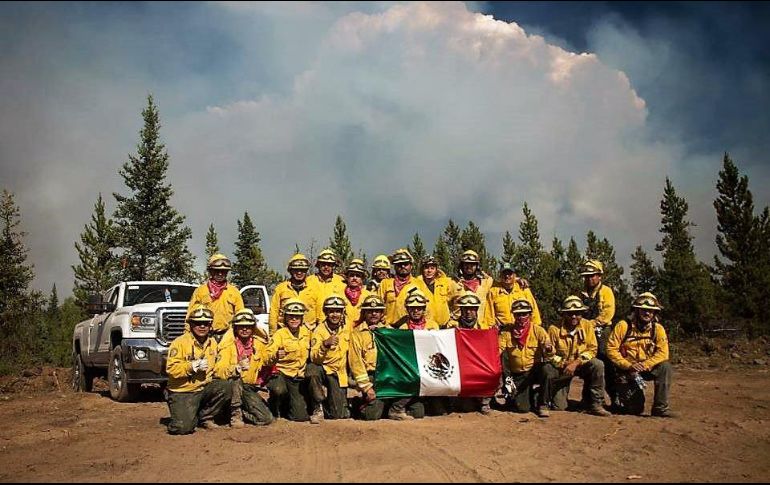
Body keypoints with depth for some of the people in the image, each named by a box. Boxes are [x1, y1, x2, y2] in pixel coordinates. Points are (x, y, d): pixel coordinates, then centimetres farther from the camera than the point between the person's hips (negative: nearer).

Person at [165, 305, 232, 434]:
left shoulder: (212, 343, 9)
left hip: (204, 388, 5)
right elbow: (171, 369, -18)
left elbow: (215, 365, 23)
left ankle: (206, 417, 0)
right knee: (184, 427, -25)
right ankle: (184, 414, 14)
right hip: (182, 393, -5)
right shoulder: (180, 342, -11)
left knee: (226, 387, -23)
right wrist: (193, 366, -24)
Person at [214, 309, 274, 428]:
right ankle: (235, 413, -18)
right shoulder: (228, 345, -14)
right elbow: (218, 371, -27)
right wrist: (237, 368, -45)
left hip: (250, 388, 4)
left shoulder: (259, 343, 0)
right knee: (235, 377, -37)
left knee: (267, 418, -13)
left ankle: (241, 412, 14)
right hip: (232, 386, -3)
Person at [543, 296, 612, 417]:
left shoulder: (587, 326, -8)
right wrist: (564, 364, -24)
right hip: (561, 367, -1)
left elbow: (592, 349, -10)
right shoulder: (554, 329, -13)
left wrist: (576, 363, -24)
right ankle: (559, 400, 24)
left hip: (581, 364, 1)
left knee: (598, 365, -32)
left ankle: (595, 404, -21)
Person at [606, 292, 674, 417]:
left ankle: (660, 407, -20)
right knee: (635, 409, -11)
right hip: (626, 370, -2)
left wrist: (644, 365, -27)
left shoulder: (658, 328, -3)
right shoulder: (623, 326, -9)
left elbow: (662, 353, -12)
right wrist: (628, 365, -24)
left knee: (665, 367, -29)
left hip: (647, 368, 3)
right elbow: (611, 349, -13)